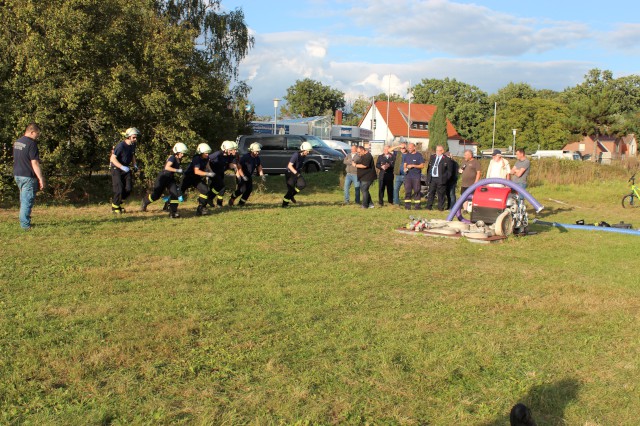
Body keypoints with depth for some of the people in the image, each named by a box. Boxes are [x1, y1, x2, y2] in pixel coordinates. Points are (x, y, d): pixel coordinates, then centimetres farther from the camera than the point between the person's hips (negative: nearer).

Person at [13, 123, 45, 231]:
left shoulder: (17, 142, 12)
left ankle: (24, 222, 26)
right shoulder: (31, 143, -16)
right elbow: (34, 163, -20)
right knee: (27, 201, -3)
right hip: (28, 177, -9)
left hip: (17, 175, 9)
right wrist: (41, 178, -18)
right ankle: (25, 225, -1)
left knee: (24, 200, 18)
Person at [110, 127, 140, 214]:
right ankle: (115, 207, 9)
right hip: (117, 169, -7)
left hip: (126, 169, 7)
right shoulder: (121, 145, -21)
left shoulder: (133, 145, 2)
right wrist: (122, 167, -32)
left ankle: (118, 202, 22)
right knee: (119, 189, -11)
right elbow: (113, 158, -23)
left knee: (129, 189, 0)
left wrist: (134, 165, 4)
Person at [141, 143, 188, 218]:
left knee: (175, 194, -9)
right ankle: (145, 201, 35)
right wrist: (177, 170, -33)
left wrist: (180, 170, 0)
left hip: (170, 178, 7)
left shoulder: (178, 159, 5)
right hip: (163, 177, -7)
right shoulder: (172, 157, -20)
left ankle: (173, 213, -7)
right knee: (156, 195, 4)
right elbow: (167, 167, -33)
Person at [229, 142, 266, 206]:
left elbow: (259, 166, 12)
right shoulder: (245, 157, -24)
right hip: (241, 175, -7)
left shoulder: (257, 158, -3)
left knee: (249, 189, -2)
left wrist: (262, 175, 0)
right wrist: (243, 176, -28)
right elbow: (239, 167, -23)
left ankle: (241, 202, 13)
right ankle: (232, 198, 8)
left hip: (249, 176, 7)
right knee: (242, 189, -17)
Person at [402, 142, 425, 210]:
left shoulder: (419, 155, -1)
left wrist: (413, 165, -13)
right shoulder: (407, 155, 13)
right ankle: (407, 206, 3)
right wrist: (405, 168, -2)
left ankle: (417, 205, 4)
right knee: (407, 191, 0)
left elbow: (422, 166, -5)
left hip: (416, 176, -4)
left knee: (416, 191, -1)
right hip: (408, 176, 4)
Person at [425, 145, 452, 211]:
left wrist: (446, 178, -7)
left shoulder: (446, 159, -1)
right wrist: (428, 177, 9)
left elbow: (449, 171, 0)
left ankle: (440, 207, 9)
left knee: (441, 194, 1)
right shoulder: (432, 157, 14)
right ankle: (429, 206, 10)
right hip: (432, 178, 4)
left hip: (441, 179, -4)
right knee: (431, 192, 5)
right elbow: (429, 167, 16)